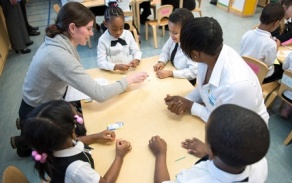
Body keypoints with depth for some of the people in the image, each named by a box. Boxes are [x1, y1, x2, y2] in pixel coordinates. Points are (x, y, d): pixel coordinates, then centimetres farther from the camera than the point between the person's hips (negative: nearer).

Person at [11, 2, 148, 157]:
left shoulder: (57, 42, -6)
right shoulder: (59, 55, -34)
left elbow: (80, 79, -1)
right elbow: (99, 95, -35)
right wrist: (129, 79, -23)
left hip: (46, 104, 7)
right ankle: (26, 143, 24)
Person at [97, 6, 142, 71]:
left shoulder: (128, 34, 0)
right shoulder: (103, 40, -9)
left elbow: (136, 51, 7)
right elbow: (101, 62, -14)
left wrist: (136, 60, -15)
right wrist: (116, 66, -29)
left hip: (129, 70, 4)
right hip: (113, 72, -3)